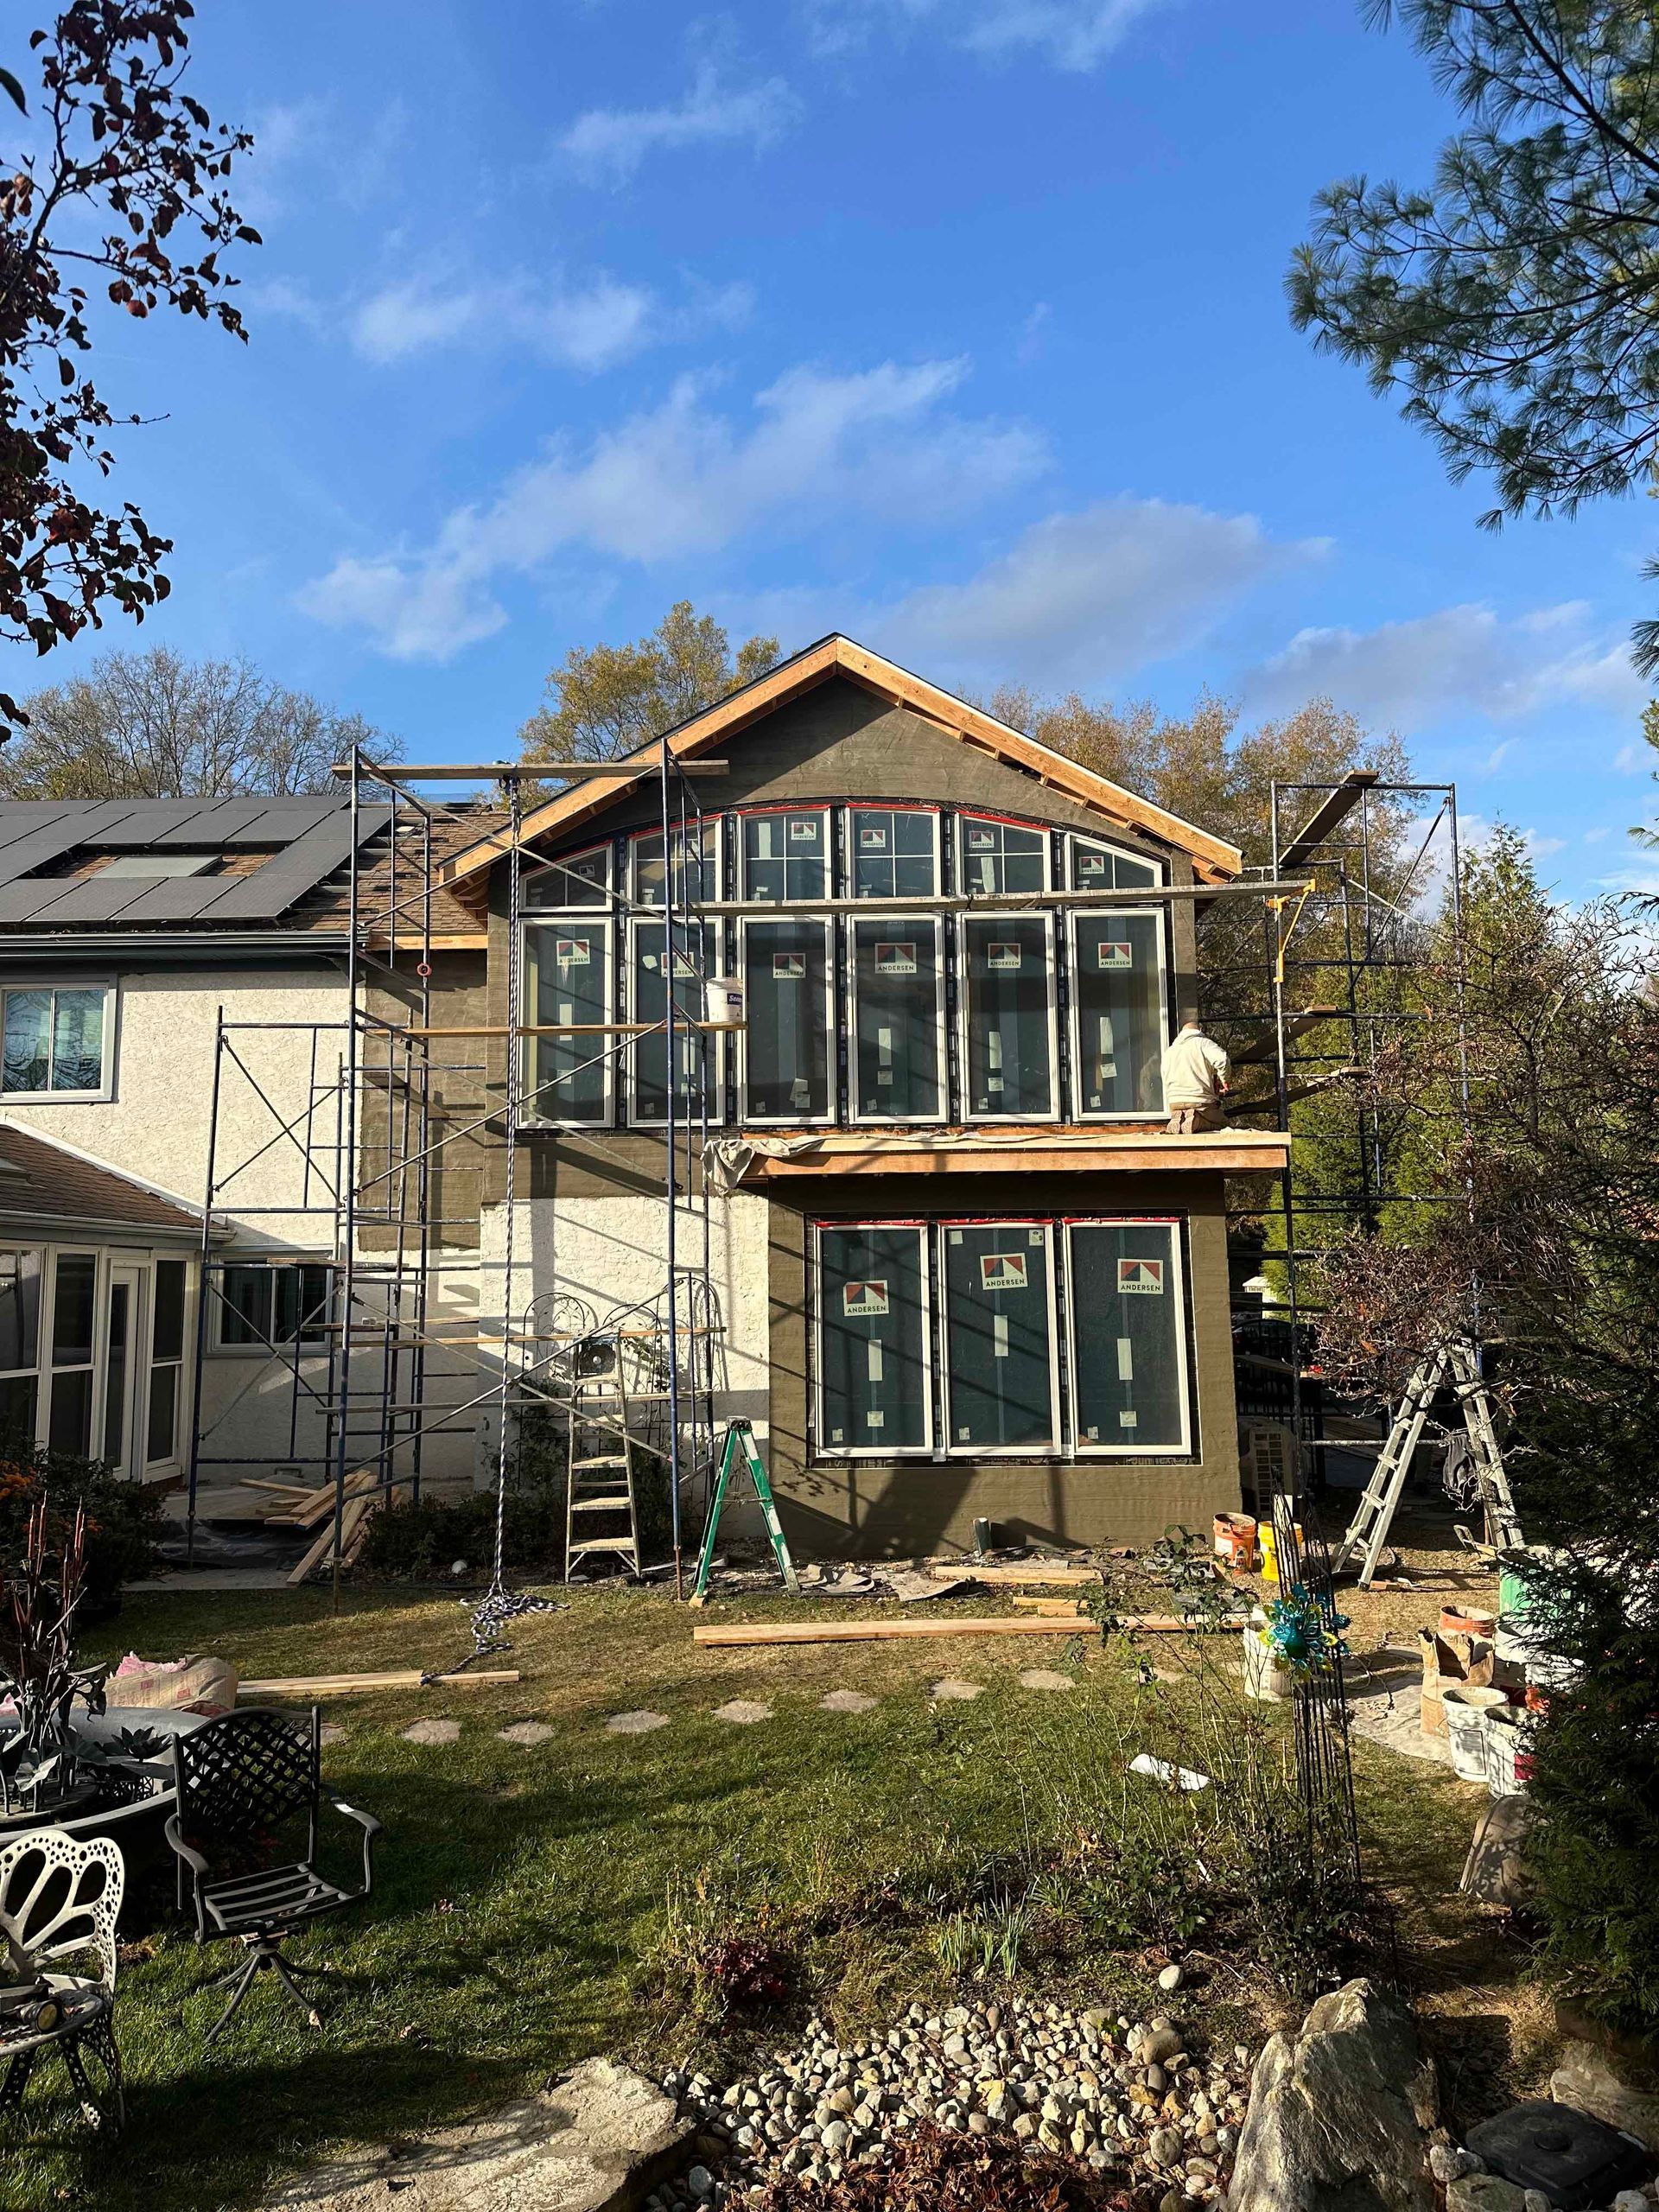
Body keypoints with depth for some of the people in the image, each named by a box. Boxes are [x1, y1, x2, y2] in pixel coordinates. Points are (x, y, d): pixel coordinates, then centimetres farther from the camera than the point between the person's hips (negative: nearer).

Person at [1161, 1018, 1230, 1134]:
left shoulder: (1169, 1052, 22)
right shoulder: (1203, 1043, 3)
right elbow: (1222, 1060, -16)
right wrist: (1223, 1079, 2)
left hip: (1174, 1103, 5)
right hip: (1201, 1102, -5)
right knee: (1223, 1123, 13)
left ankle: (1177, 1121, -13)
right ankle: (1196, 1121, -18)